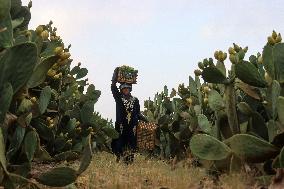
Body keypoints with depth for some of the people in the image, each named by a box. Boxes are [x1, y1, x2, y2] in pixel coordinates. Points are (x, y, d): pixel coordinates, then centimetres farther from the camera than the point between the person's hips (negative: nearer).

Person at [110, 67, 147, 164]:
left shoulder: (135, 100, 11)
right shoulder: (118, 98, 5)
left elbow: (138, 113, 12)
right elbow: (113, 86, -4)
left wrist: (146, 120, -3)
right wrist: (116, 73, -9)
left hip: (132, 128, 2)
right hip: (121, 127, -2)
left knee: (131, 148, 0)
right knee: (120, 146, -3)